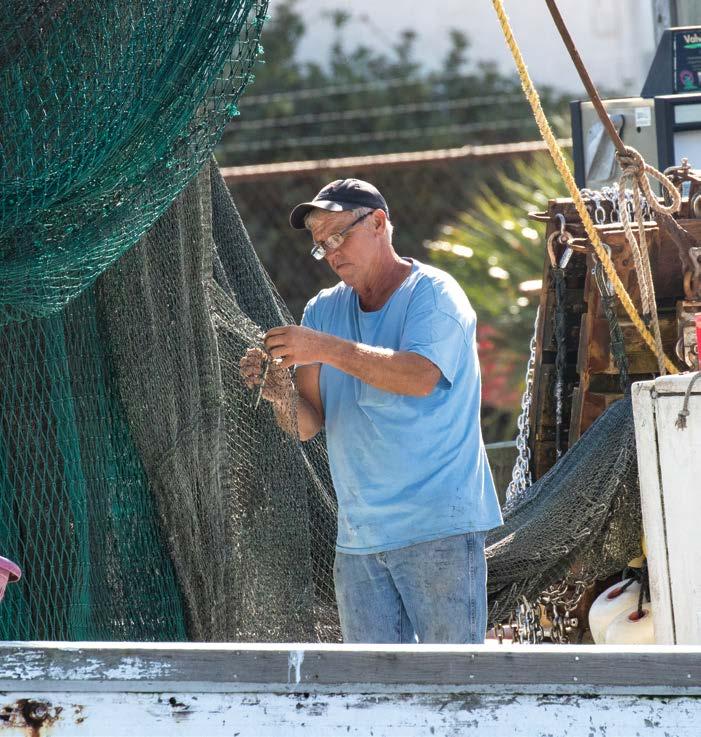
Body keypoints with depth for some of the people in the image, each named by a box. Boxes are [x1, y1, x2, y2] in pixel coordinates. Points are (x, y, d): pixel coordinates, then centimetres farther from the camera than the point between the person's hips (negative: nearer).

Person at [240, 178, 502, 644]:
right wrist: (282, 395, -14)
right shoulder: (323, 311, 15)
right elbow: (308, 426, 9)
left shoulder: (432, 293, -3)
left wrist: (326, 349, -26)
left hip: (439, 523, -6)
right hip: (359, 535, 6)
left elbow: (421, 376, -23)